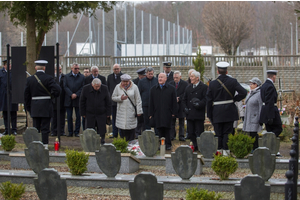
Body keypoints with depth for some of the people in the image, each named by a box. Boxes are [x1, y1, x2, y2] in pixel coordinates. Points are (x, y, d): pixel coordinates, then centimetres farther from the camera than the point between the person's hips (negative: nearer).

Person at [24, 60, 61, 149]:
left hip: (34, 108, 3)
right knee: (45, 128, 0)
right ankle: (45, 145, -1)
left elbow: (26, 95, 6)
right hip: (46, 107, -3)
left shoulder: (30, 79, 3)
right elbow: (57, 89, -20)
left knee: (36, 128, 9)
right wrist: (53, 95, 1)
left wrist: (28, 107, 13)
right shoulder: (48, 78, -8)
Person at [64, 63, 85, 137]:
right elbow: (65, 86, -1)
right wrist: (71, 94, -14)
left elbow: (82, 87, -1)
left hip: (78, 99, 0)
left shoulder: (82, 77, 6)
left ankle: (77, 132, 8)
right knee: (69, 116, 2)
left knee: (78, 116, 1)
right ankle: (70, 132, 9)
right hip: (69, 99, 0)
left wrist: (76, 94, -13)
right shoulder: (67, 76, 7)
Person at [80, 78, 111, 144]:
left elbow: (108, 102, 1)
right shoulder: (85, 88, -9)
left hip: (101, 114, 0)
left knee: (101, 131, 2)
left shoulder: (104, 88, -8)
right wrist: (83, 113, 1)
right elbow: (82, 102, 1)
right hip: (90, 114, 0)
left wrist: (108, 113, 0)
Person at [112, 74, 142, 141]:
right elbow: (113, 97, 6)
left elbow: (138, 100, 1)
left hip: (131, 112, -1)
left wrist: (139, 111, -2)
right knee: (122, 128, 0)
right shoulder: (118, 87, 3)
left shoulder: (134, 87, -1)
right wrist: (120, 98, -14)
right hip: (121, 112, 1)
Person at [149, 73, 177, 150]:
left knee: (166, 129, -4)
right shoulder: (153, 89, 11)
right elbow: (151, 102, 11)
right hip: (157, 114, 2)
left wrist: (173, 113, -3)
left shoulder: (171, 88, 4)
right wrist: (151, 114, 6)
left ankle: (168, 144, 3)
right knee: (160, 130, 2)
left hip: (167, 114, -2)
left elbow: (174, 102, 3)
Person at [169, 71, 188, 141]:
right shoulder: (170, 84, 6)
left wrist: (179, 98, -17)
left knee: (181, 122, 5)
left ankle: (181, 136, 10)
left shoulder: (185, 84, -2)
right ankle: (172, 135, 10)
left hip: (181, 105, -2)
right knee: (172, 122, 4)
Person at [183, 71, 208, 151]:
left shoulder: (204, 87, -3)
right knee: (190, 132, 6)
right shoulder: (188, 87, 15)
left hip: (199, 114, -6)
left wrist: (199, 104, -21)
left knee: (199, 132, -4)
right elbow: (185, 99, 18)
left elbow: (205, 99, -9)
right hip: (190, 114, 6)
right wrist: (185, 108, 5)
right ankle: (195, 146, 18)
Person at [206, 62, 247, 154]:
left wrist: (209, 115, 6)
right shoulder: (233, 81, -4)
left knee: (218, 133, 7)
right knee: (227, 132, 6)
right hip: (229, 111, 0)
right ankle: (226, 150, 2)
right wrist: (234, 99, 2)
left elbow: (209, 100, -1)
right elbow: (243, 92, -13)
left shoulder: (212, 83, -3)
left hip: (217, 112, 0)